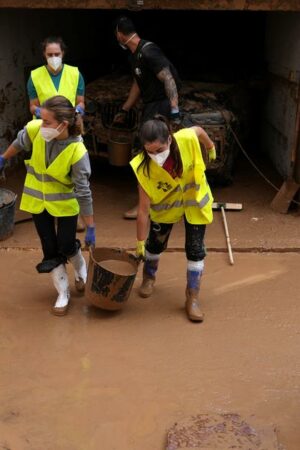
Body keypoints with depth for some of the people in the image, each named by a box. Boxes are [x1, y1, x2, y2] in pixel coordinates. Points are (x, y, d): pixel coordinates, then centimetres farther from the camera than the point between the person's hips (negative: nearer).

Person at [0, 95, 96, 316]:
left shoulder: (77, 152, -31)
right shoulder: (34, 129, -24)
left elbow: (84, 192, -22)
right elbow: (19, 143, 2)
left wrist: (91, 228, -17)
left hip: (65, 204, -3)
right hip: (37, 200, 3)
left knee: (66, 247, 5)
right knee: (50, 250, 8)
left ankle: (81, 269, 41)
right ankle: (63, 293, 26)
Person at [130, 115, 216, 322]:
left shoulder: (187, 139, -35)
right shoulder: (144, 168, -33)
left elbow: (199, 131, -8)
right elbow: (144, 209, -26)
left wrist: (211, 147, 12)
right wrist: (140, 242, -19)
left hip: (195, 200, 0)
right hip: (166, 205, 0)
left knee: (195, 250, -2)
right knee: (155, 243, 14)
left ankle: (193, 298, 13)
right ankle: (149, 277, 46)